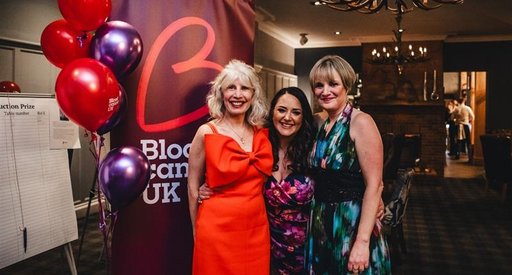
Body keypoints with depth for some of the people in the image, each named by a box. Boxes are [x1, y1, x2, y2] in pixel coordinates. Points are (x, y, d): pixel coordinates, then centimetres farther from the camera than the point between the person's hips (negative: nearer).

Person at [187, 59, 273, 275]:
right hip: (217, 227, -4)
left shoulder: (263, 133, 2)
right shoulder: (207, 133, -9)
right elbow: (193, 188, -1)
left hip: (256, 227, 4)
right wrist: (197, 230, 4)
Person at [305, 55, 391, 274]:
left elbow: (374, 186, -19)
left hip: (353, 222, -6)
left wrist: (363, 242, -23)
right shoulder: (322, 127, 7)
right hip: (322, 224, 7)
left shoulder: (360, 122, -14)